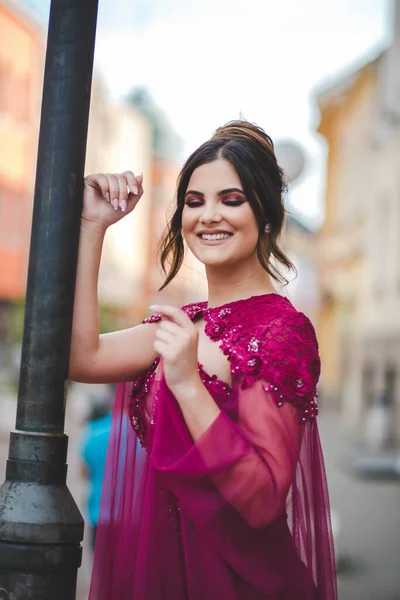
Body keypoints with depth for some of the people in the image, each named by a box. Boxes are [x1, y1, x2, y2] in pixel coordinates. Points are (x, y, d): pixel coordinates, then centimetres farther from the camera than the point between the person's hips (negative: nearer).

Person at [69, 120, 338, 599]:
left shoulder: (281, 330, -17)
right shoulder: (189, 324, 6)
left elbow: (263, 501, -23)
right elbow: (82, 358, -7)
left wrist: (187, 385, -32)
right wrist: (92, 226, -5)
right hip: (164, 561, 7)